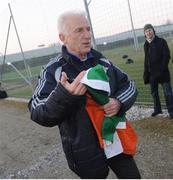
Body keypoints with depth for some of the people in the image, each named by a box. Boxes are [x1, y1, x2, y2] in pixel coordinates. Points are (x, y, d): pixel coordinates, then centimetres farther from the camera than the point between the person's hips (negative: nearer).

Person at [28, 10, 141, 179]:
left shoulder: (102, 61, 3)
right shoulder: (53, 71, -13)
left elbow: (129, 85, 8)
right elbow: (39, 115, -18)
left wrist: (119, 102, -15)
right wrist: (64, 95, -37)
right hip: (86, 152, -4)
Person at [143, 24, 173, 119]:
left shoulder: (161, 41, -4)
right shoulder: (146, 45, 10)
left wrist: (162, 69, -17)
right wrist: (146, 73, 9)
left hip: (162, 72, -5)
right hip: (152, 73, 5)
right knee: (154, 92, 14)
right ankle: (157, 109, 29)